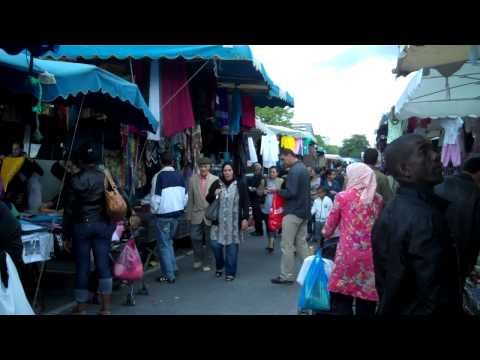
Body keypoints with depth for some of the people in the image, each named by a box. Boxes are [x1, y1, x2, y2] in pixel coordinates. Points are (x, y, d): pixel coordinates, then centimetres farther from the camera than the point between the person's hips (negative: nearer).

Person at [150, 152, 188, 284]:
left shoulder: (159, 176, -14)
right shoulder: (179, 175, 2)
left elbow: (155, 198, -16)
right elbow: (185, 196, 5)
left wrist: (153, 210, 1)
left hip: (163, 215, -6)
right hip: (177, 214, 6)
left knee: (163, 245, 3)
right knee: (169, 241, 23)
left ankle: (168, 276, 4)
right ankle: (172, 267, 24)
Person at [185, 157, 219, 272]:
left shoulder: (215, 179, -3)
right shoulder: (193, 179, 3)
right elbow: (190, 199, 5)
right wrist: (189, 216, 5)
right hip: (197, 215, 1)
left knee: (209, 241, 6)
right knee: (195, 238, 0)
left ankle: (207, 263, 21)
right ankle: (198, 259, 23)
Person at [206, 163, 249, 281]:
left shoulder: (240, 185, 0)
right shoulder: (216, 184, 5)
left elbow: (245, 203, 0)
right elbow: (208, 200, 12)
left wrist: (245, 218, -7)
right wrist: (214, 194, -9)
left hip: (234, 222, -2)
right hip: (219, 221, 2)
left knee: (232, 247, 3)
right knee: (215, 244, -2)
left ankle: (230, 272, 16)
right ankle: (219, 267, 25)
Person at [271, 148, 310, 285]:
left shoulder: (294, 170, -17)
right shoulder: (303, 168, 14)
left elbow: (291, 192, -23)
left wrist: (278, 191, -8)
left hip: (293, 212, -9)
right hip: (304, 211, 9)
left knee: (287, 245, -2)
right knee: (301, 243, 13)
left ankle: (286, 276, 3)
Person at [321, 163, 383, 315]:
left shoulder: (342, 197, -1)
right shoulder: (378, 199, 7)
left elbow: (329, 228, 7)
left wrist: (325, 234, 28)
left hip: (348, 253, -3)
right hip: (370, 255, 3)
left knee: (342, 301, 5)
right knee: (366, 303, 9)